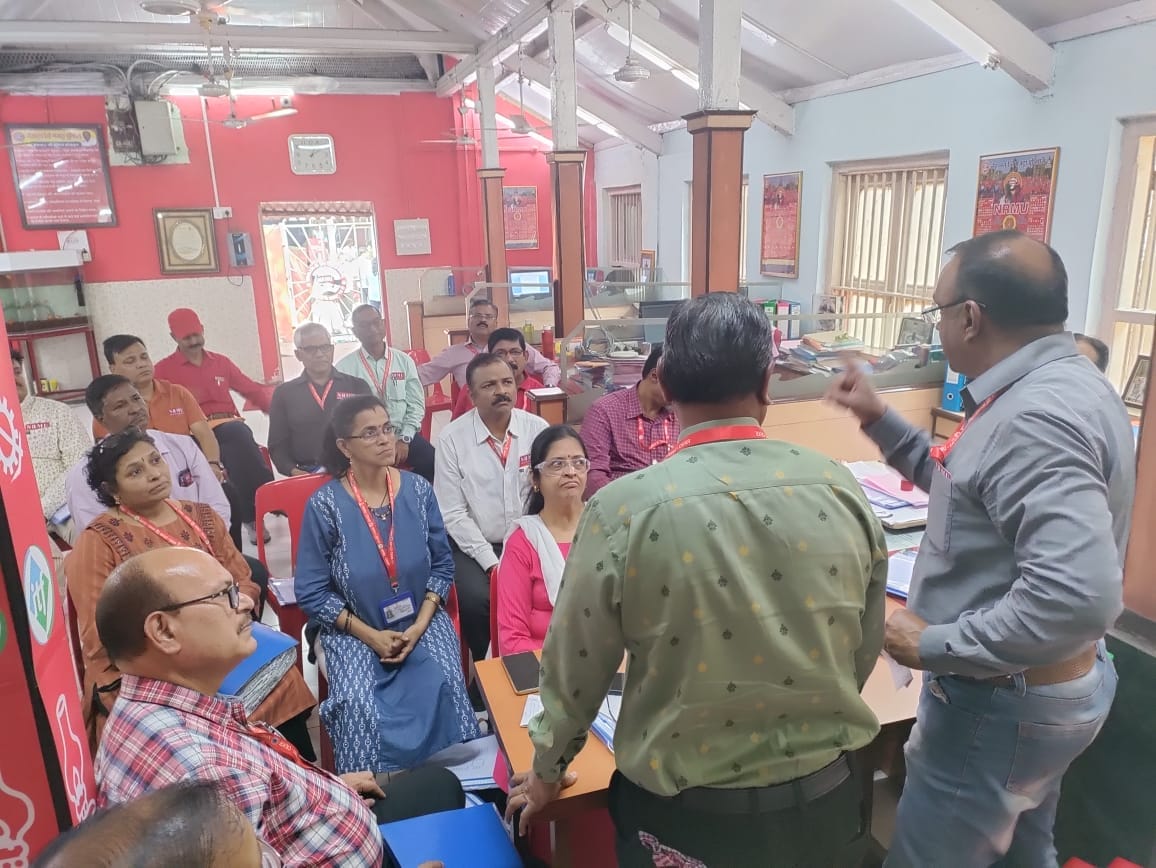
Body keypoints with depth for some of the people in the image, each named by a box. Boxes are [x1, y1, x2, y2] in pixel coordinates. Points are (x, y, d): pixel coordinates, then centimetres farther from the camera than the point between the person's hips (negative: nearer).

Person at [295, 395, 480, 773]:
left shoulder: (418, 490, -3)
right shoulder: (324, 505, -11)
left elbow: (443, 564, 3)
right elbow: (311, 591, -7)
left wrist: (420, 624, -9)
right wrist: (370, 635, -12)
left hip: (422, 620, 2)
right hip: (355, 631, -1)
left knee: (444, 685, -23)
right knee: (358, 704, -26)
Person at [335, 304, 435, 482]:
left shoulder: (404, 361, 7)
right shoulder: (344, 367, 0)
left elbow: (416, 404, 6)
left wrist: (404, 439, -5)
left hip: (402, 435, 2)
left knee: (432, 463, -21)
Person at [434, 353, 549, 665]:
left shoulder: (537, 428, -2)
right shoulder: (452, 438, -8)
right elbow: (453, 513, -8)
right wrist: (491, 562, -14)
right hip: (475, 545, -1)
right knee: (476, 599, -27)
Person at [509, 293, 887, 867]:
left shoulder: (625, 508, -20)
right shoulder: (842, 490, -11)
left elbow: (576, 667, -8)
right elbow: (865, 651, 2)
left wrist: (547, 772, 11)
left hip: (688, 815, -2)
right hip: (827, 801, 3)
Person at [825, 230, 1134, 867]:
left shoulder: (1035, 417, -29)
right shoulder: (1057, 385, 4)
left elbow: (1078, 596, -38)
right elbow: (972, 493, 15)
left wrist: (937, 645, -27)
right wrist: (881, 422, 10)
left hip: (1001, 702, -10)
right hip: (1048, 683, 10)